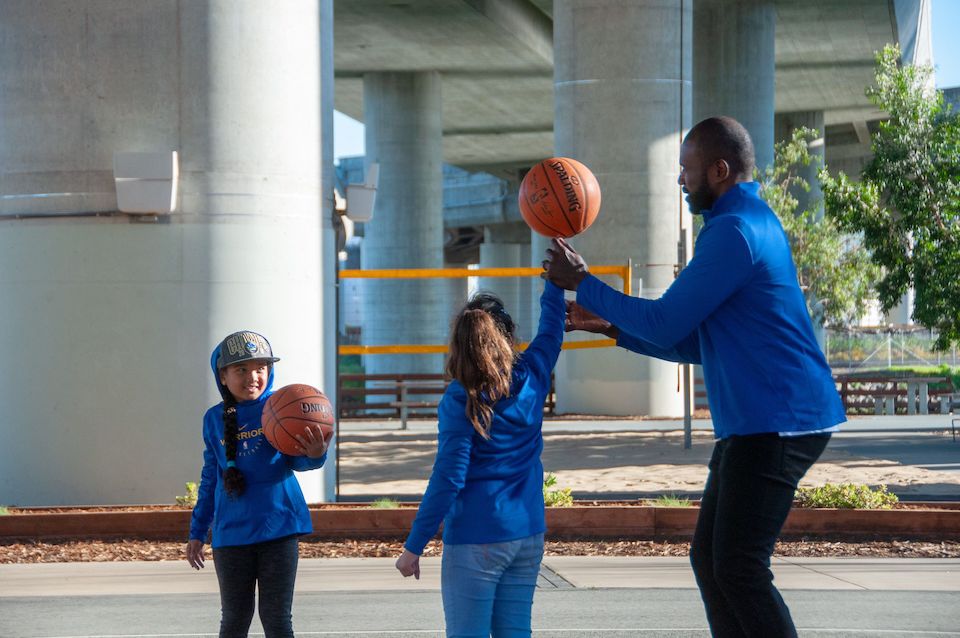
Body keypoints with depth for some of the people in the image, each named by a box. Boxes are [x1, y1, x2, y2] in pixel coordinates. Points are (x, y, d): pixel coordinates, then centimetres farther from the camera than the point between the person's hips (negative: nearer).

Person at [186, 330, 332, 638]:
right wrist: (197, 532, 16)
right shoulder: (214, 419, 6)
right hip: (231, 532, 3)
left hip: (278, 527, -3)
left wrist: (313, 454, -38)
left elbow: (294, 458, -14)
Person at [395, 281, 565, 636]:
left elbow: (447, 479, -15)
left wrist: (414, 546, -10)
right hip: (528, 535, 6)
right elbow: (551, 331, 23)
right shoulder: (530, 380, 2)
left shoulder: (460, 400, -12)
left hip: (476, 541, -6)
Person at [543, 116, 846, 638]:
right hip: (752, 425, 11)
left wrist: (582, 283, -4)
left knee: (739, 568, -11)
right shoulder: (752, 224, 19)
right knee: (710, 558, 12)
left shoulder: (734, 232, -15)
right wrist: (612, 327, 17)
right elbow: (698, 343, 22)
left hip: (776, 424, -11)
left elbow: (665, 325, -15)